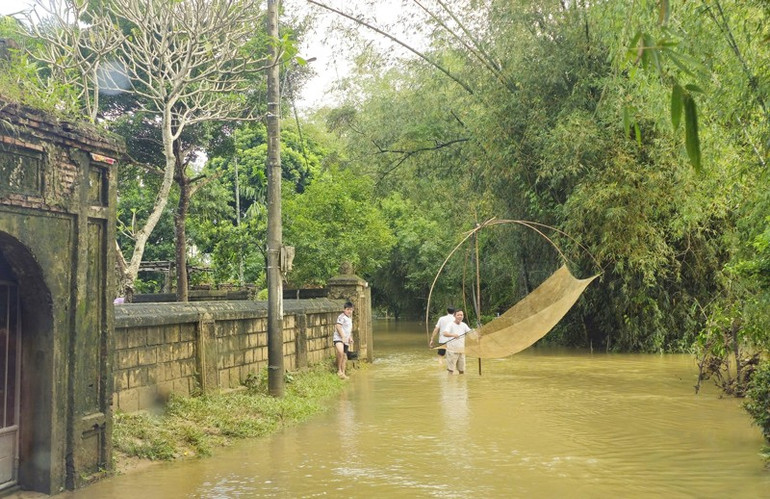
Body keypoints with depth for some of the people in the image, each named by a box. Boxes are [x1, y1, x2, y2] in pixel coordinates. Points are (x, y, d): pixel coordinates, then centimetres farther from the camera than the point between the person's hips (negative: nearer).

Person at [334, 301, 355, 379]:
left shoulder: (350, 318, 18)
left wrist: (350, 337, 20)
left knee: (344, 356, 12)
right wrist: (343, 337, -22)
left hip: (346, 340, 9)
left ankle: (343, 373, 22)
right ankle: (339, 370, -19)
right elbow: (338, 327, -19)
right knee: (341, 352, -31)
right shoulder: (342, 317, -11)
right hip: (339, 338, -9)